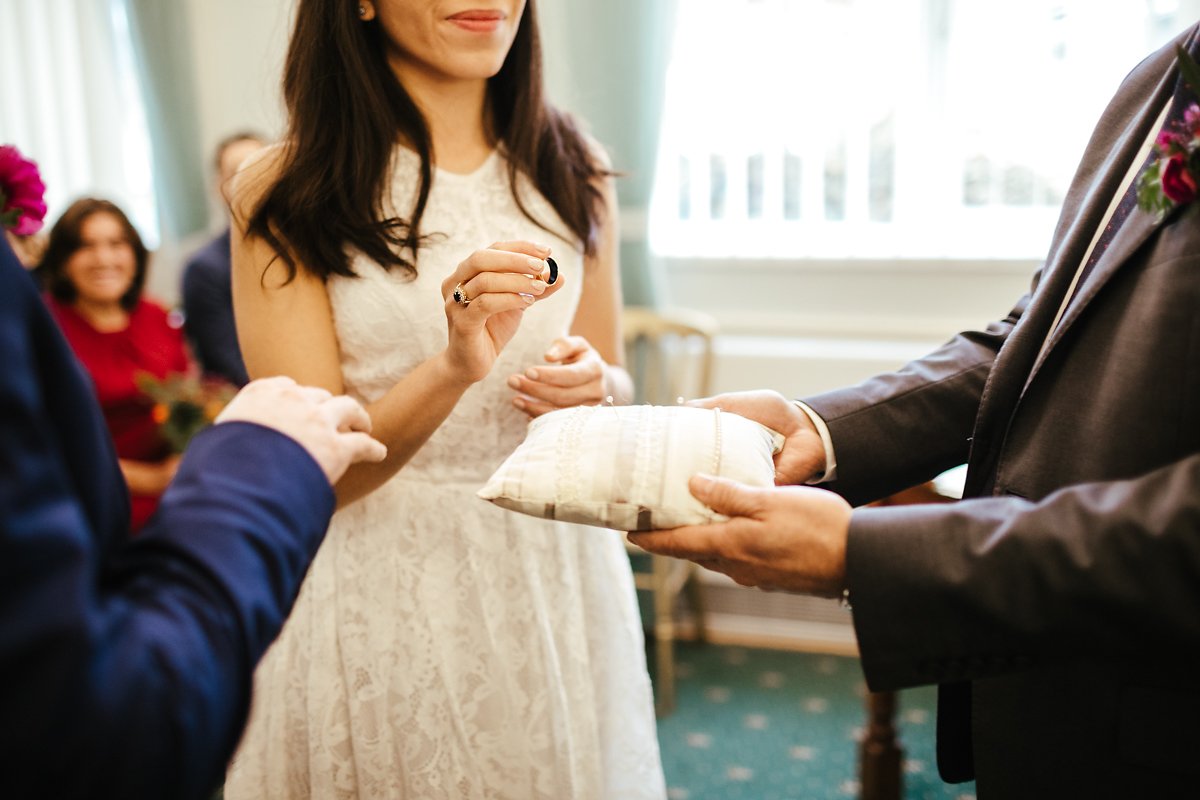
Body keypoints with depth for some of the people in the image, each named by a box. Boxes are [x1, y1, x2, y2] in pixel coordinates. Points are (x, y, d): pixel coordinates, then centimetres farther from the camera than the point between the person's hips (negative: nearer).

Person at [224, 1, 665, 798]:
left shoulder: (574, 171, 2)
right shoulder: (287, 194, -9)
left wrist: (592, 387, -12)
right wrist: (454, 367, -29)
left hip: (558, 579, 4)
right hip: (383, 589, -3)